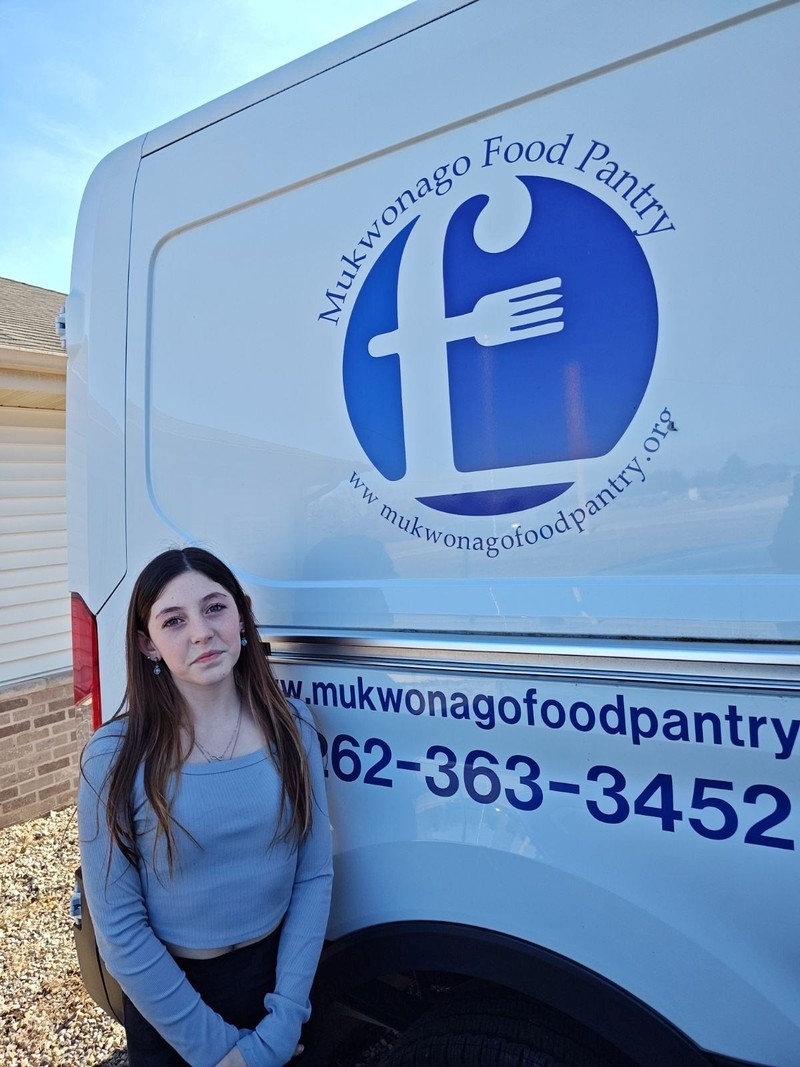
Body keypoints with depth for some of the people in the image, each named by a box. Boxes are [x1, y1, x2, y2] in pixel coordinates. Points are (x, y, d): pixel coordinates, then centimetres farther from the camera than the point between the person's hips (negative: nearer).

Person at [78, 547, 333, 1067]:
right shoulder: (116, 755, -18)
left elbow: (315, 876, -7)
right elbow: (118, 926, -13)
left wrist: (283, 1022, -10)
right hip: (169, 992, -2)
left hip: (277, 974, 2)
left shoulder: (290, 724, -12)